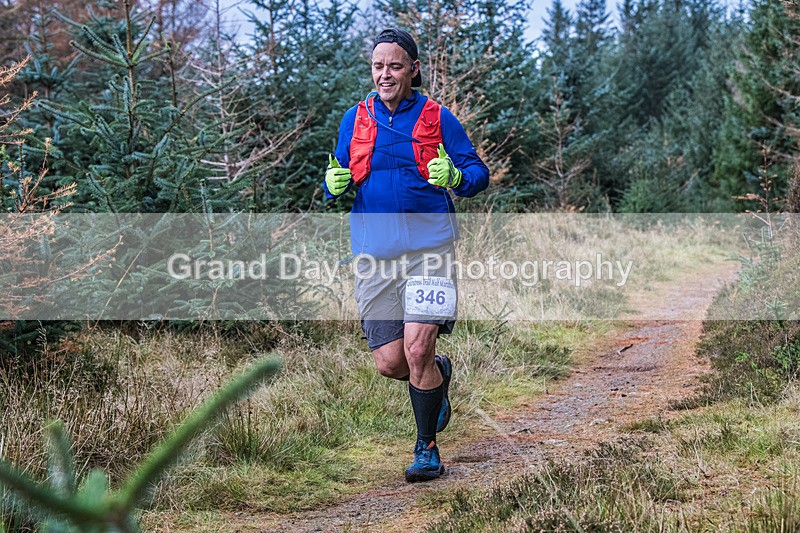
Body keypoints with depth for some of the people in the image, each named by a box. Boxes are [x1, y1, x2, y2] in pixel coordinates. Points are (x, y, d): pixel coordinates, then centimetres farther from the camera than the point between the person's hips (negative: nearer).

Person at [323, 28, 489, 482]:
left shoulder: (438, 118, 2)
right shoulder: (356, 119, 10)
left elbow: (479, 174, 3)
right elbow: (337, 183, 15)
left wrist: (454, 177, -20)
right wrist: (336, 184, -9)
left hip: (429, 248, -3)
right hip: (374, 253, 3)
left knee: (417, 350, -15)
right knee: (389, 363, 1)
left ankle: (427, 448, 5)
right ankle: (439, 375, 37)